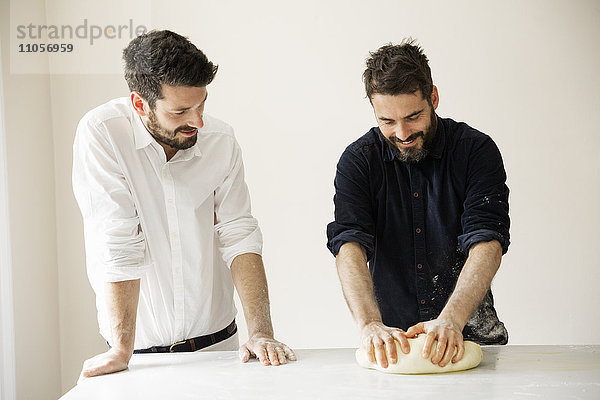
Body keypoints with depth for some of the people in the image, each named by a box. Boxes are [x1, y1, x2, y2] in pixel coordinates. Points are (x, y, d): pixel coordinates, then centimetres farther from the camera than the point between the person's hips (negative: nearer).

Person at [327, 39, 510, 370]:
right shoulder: (358, 160, 0)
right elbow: (349, 246, -12)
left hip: (468, 331, -1)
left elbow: (487, 242, -13)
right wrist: (370, 324, -27)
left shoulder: (476, 150, -3)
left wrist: (451, 320, -28)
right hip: (392, 335, 1)